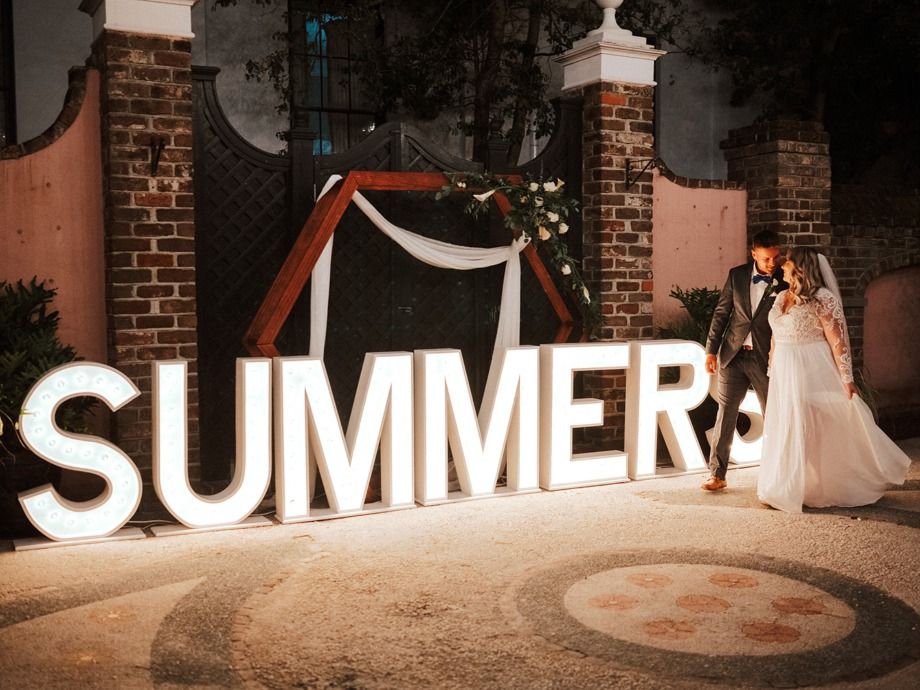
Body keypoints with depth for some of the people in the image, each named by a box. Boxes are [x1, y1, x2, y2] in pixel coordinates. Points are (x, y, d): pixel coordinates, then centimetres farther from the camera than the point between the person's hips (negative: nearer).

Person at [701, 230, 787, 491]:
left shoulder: (785, 281, -4)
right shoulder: (737, 275, 3)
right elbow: (721, 313, 7)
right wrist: (711, 350, 3)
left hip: (766, 359, -2)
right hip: (733, 355, 2)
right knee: (725, 413, 3)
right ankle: (717, 474, 9)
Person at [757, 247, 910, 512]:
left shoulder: (823, 298, -12)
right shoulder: (781, 297, 9)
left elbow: (837, 341, -14)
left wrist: (847, 379, -15)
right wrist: (772, 369, 16)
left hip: (812, 373, -7)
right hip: (784, 374, 7)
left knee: (817, 429, 2)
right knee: (785, 430, 11)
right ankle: (787, 488, 23)